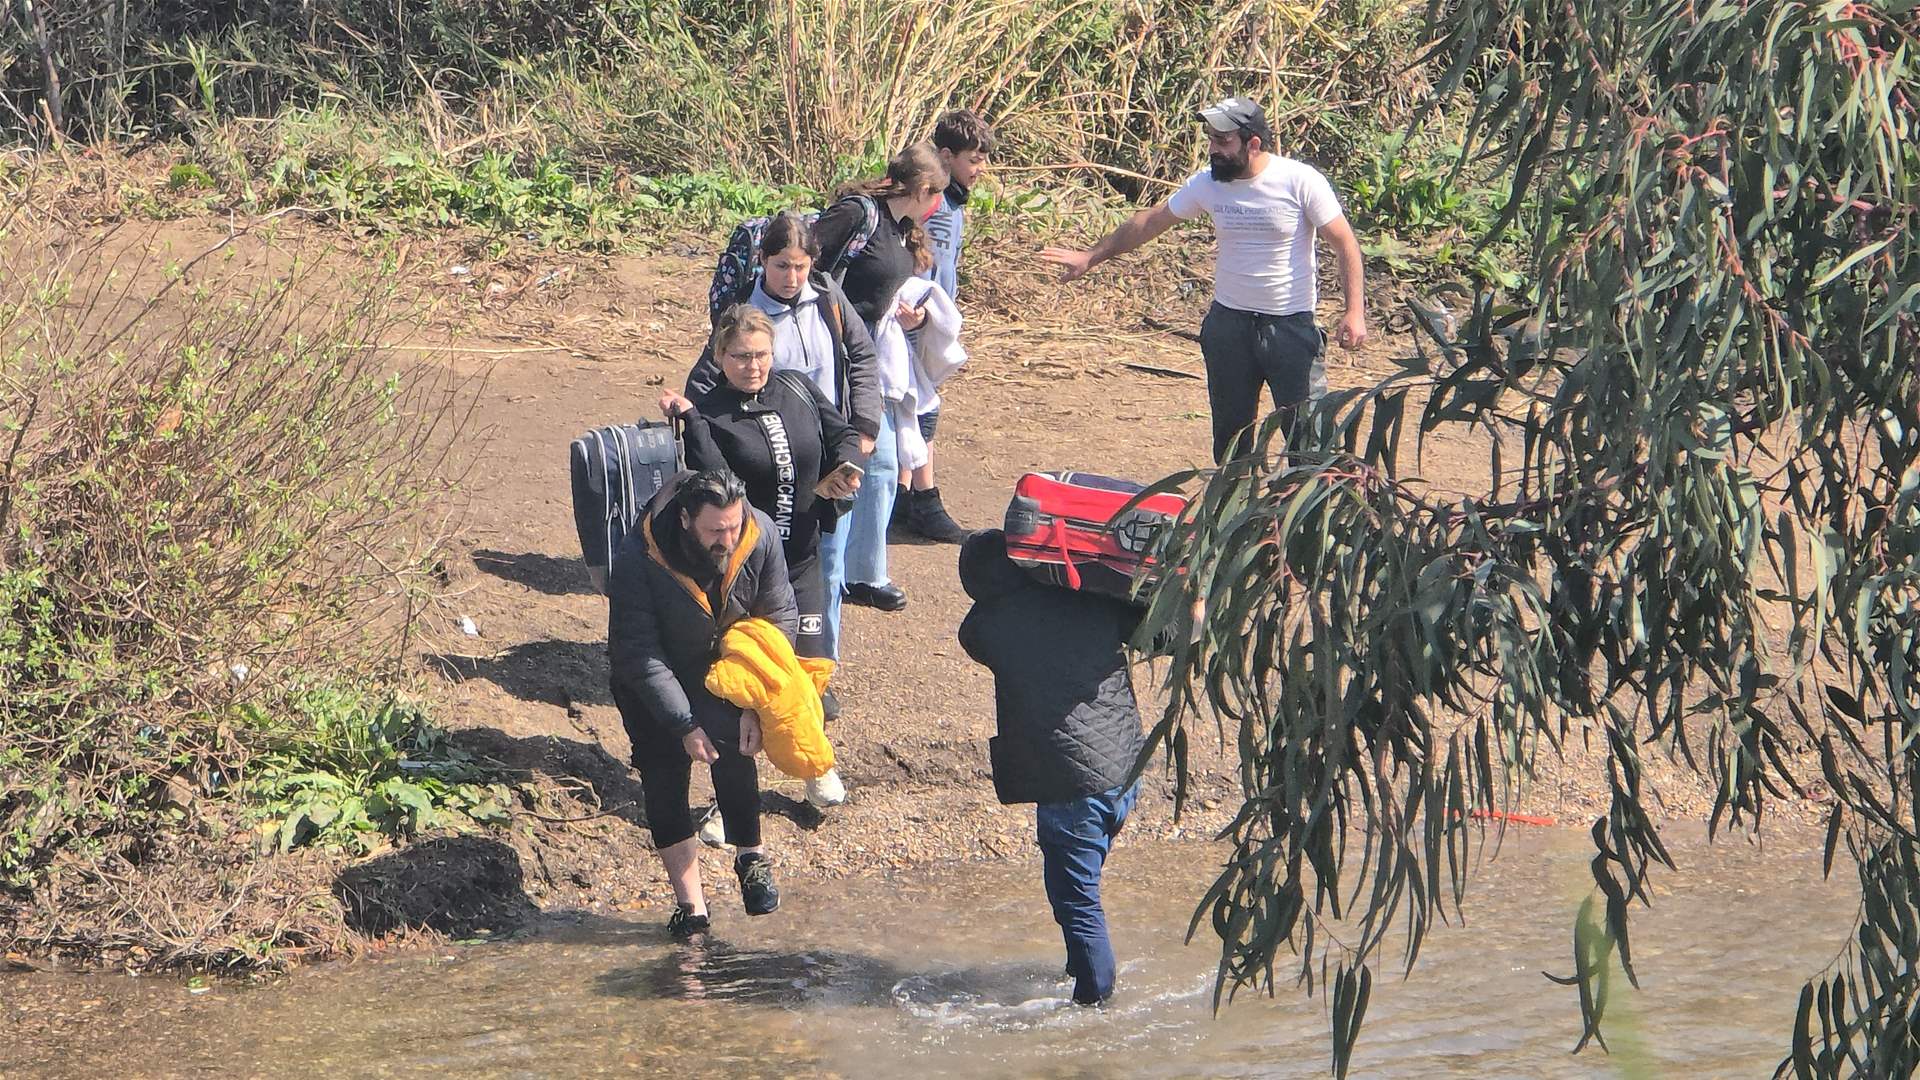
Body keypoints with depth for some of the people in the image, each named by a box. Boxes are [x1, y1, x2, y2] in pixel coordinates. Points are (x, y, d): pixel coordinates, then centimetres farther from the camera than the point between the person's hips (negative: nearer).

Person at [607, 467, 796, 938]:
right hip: (650, 681, -1)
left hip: (722, 670, 1)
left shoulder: (760, 537, -23)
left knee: (732, 743, -24)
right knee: (663, 774, -8)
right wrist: (684, 725, -29)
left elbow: (781, 618, -11)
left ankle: (751, 858, -7)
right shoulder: (639, 562, -32)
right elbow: (638, 654, -27)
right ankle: (690, 903, -3)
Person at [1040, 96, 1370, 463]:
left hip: (1292, 323, -4)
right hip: (1229, 321, 4)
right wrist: (1091, 257, 12)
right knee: (1230, 431, 11)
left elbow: (1345, 244, -9)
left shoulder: (1301, 181, -14)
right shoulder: (1207, 184, -1)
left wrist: (1354, 312, -17)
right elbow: (1149, 222, 11)